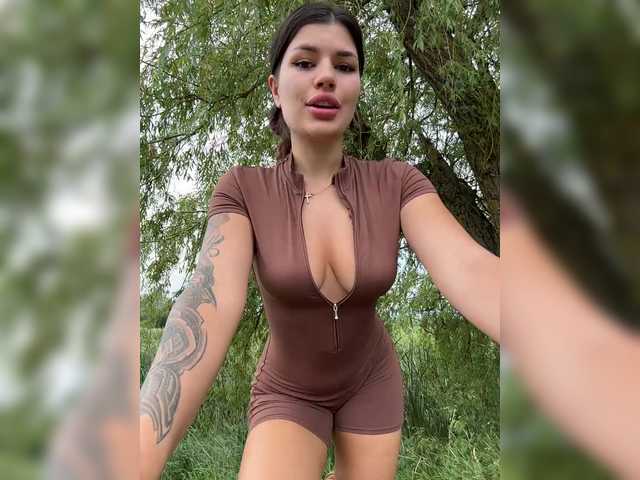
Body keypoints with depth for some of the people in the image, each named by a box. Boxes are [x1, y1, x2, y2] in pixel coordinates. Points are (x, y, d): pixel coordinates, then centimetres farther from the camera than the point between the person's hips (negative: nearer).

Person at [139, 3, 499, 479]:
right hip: (288, 393, -2)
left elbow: (469, 271, -37)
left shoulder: (397, 183, -19)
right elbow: (209, 307, -38)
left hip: (371, 382, 2)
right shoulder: (244, 190, -21)